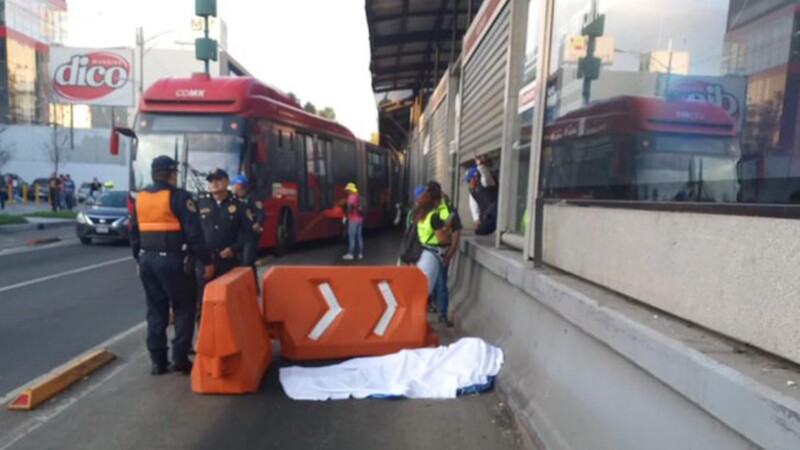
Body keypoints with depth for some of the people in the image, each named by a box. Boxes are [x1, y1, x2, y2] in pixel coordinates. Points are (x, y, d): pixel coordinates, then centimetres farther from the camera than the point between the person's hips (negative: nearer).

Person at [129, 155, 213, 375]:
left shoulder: (140, 198, 11)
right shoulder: (179, 197, -11)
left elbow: (134, 233, 17)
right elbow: (195, 233, -15)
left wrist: (139, 259, 26)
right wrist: (206, 261, -10)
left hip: (148, 260, 7)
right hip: (173, 261, -6)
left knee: (155, 311, 12)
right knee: (184, 310, 5)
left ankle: (158, 361, 15)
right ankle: (180, 358, 4)